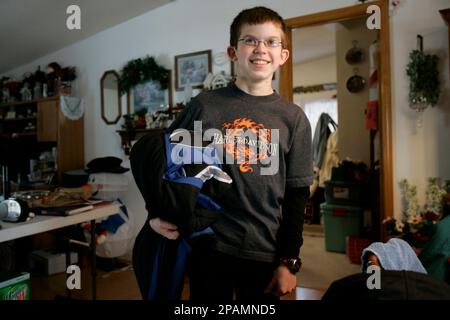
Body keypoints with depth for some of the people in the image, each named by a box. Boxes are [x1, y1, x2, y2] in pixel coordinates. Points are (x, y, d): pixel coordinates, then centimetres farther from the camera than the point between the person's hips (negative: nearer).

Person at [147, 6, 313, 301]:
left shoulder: (294, 118, 0)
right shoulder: (205, 105, -2)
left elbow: (296, 195, 1)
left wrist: (290, 261, -1)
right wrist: (155, 212, -6)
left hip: (266, 252, 1)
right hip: (209, 245, 0)